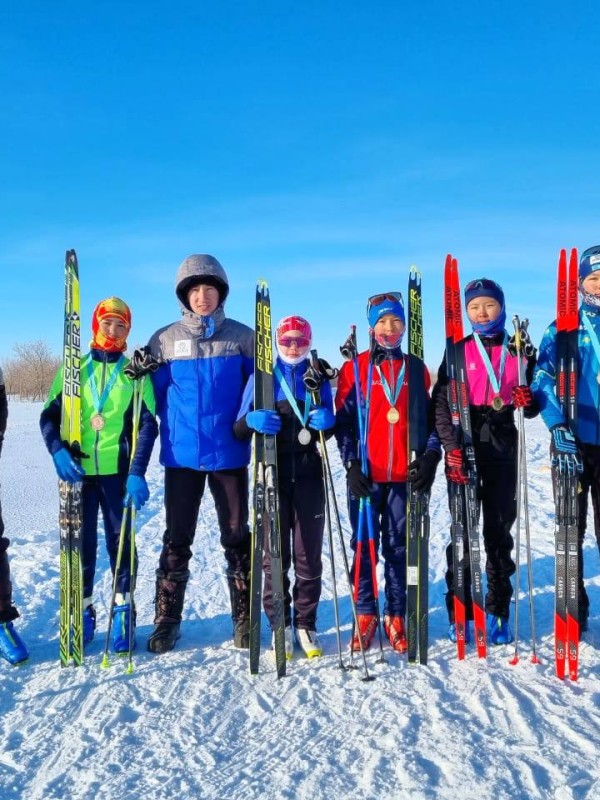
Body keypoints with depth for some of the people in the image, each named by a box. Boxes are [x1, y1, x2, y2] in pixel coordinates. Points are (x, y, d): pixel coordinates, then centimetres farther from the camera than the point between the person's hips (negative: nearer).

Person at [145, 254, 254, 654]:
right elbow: (155, 395, 8)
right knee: (177, 541, 9)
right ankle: (167, 620, 21)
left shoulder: (242, 337, 3)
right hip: (181, 455, 1)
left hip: (229, 453, 0)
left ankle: (244, 617, 22)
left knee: (237, 538, 9)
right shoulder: (165, 340, 4)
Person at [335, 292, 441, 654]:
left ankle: (395, 616, 18)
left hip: (405, 474, 1)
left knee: (399, 546, 7)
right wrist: (352, 463, -10)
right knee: (364, 545, 5)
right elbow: (344, 420, 0)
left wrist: (430, 455, -5)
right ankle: (365, 614, 19)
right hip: (366, 474, -1)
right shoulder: (355, 369, 4)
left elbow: (429, 419, 10)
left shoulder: (415, 369, 10)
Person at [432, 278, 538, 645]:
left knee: (500, 531, 7)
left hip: (503, 452, 2)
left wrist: (528, 401, -12)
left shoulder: (520, 350, 9)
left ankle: (499, 612, 18)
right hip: (464, 453, -2)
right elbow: (441, 404, -4)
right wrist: (452, 449, -16)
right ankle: (459, 612, 10)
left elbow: (533, 407, 12)